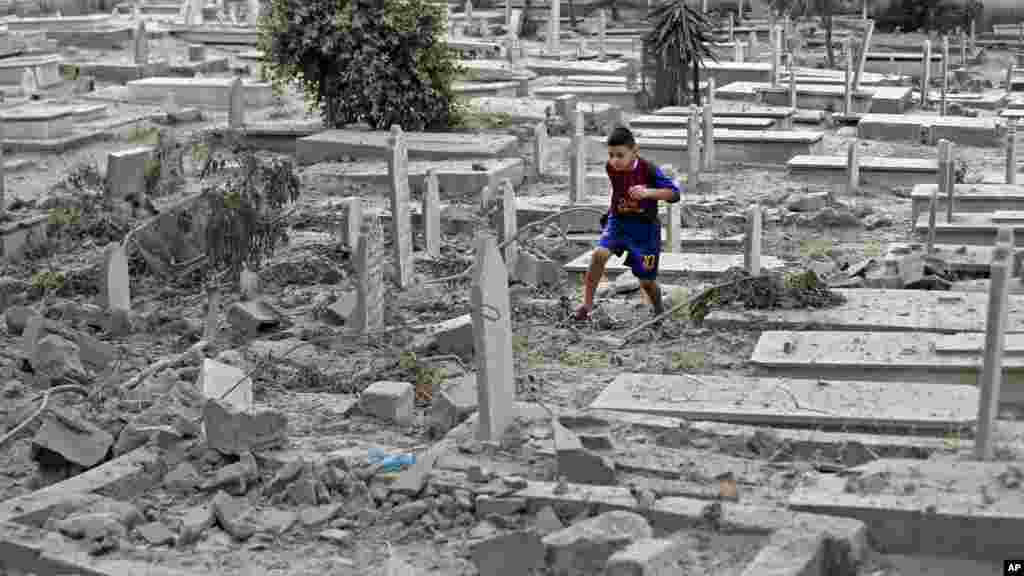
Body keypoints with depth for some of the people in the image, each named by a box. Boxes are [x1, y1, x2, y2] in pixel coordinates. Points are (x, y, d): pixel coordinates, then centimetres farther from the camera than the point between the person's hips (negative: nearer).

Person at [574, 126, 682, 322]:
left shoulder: (648, 170, -20)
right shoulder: (611, 168, -6)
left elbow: (675, 193, -25)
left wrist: (648, 192, -37)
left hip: (645, 226, -3)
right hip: (618, 222, 3)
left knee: (646, 281, 4)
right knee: (599, 254, -26)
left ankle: (660, 312, 35)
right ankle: (587, 305, -17)